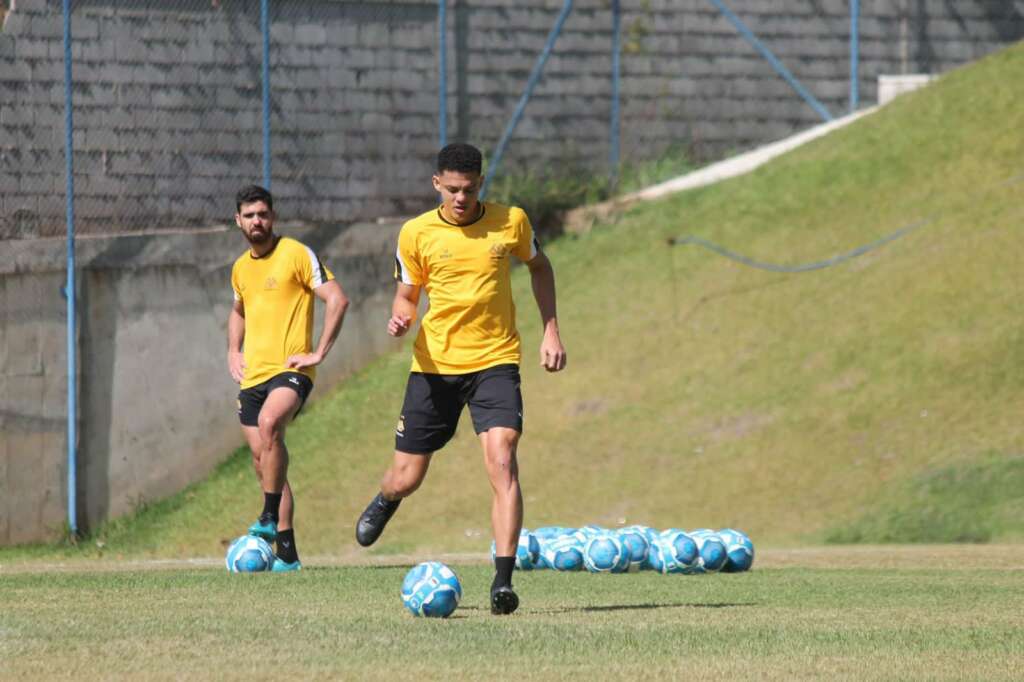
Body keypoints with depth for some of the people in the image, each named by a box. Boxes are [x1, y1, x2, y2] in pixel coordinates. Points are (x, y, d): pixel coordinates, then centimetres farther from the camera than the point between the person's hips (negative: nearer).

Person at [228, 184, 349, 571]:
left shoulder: (297, 255, -5)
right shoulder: (240, 268, 16)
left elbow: (337, 300, -11)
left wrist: (319, 353, -14)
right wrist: (233, 352, 19)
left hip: (290, 370, -7)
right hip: (252, 375, 7)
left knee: (269, 424, -34)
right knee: (261, 458, 5)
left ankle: (271, 518, -28)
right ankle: (287, 552, 10)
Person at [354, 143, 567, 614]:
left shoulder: (511, 222, -2)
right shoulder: (416, 234, -4)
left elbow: (539, 266, 17)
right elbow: (407, 293, 7)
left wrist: (550, 330, 11)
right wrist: (400, 318, -16)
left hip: (494, 361, -1)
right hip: (434, 364, 1)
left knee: (501, 461, -21)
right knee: (407, 479, 7)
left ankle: (503, 580, -22)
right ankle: (385, 502, 47)